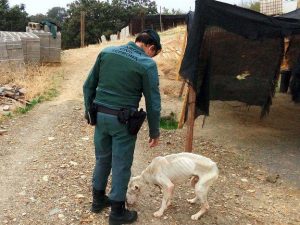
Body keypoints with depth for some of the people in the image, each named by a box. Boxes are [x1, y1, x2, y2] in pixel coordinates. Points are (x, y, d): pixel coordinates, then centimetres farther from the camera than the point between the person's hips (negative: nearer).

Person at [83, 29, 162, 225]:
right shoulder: (147, 64, -10)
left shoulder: (106, 52, 4)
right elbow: (153, 103, -8)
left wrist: (89, 111, 19)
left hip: (100, 115, 5)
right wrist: (154, 132, 2)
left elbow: (88, 86, 8)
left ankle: (98, 200, 38)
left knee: (102, 159, 21)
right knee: (121, 165, 9)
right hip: (123, 121, -5)